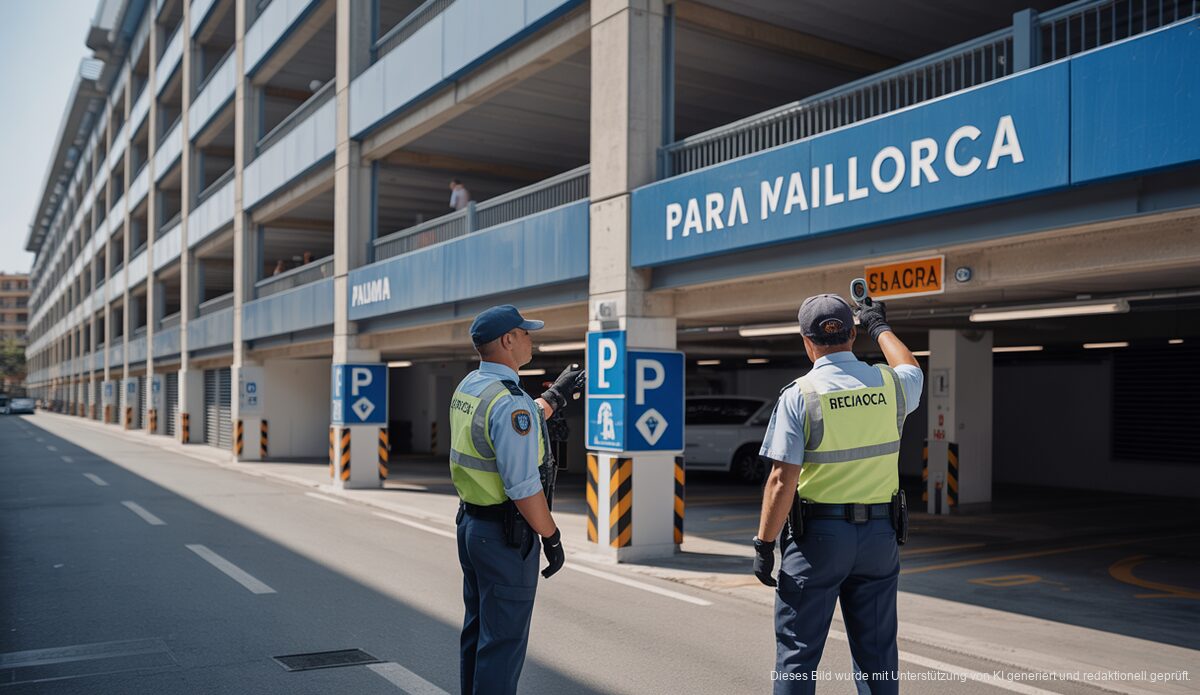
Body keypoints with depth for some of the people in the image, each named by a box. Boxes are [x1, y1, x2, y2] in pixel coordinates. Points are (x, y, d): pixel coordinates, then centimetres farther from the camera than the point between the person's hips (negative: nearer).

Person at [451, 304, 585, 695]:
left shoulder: (468, 387, 7)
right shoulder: (509, 401, -23)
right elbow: (523, 487, -24)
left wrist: (555, 397, 26)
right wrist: (552, 537, -14)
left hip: (470, 524, 10)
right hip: (506, 535, -9)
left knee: (476, 631, 20)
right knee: (503, 641, 1)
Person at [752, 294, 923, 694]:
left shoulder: (799, 395, -12)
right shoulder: (890, 384, 0)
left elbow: (782, 479, -15)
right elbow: (911, 370, 27)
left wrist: (764, 545, -8)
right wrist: (880, 327, 41)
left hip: (817, 534, -4)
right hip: (881, 533, 4)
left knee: (797, 652, 5)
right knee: (877, 654, 14)